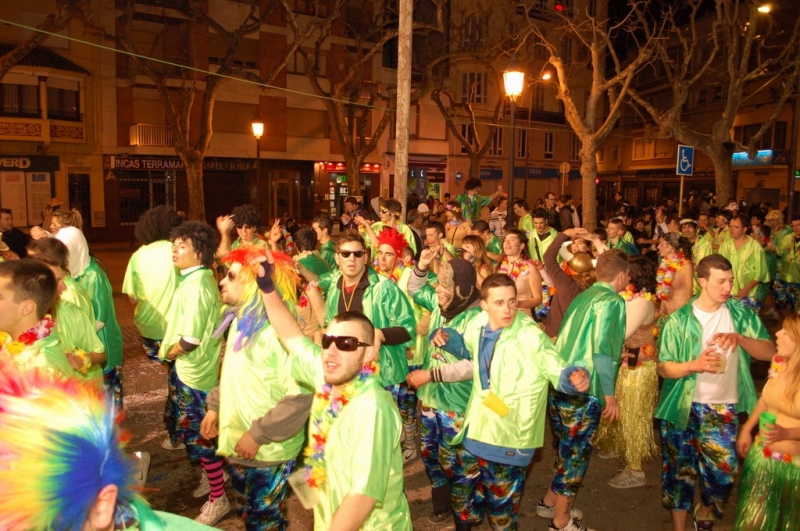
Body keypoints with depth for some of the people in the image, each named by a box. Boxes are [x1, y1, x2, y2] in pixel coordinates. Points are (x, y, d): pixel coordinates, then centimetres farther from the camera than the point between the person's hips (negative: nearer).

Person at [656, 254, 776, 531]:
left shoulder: (741, 313, -1)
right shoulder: (679, 320, -9)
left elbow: (770, 352, -6)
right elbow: (664, 368, -8)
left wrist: (740, 338, -23)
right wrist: (694, 365, -27)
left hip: (723, 407, 2)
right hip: (683, 407, -2)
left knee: (723, 471, 2)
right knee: (680, 469, 8)